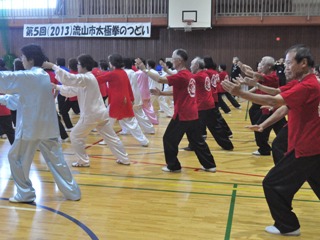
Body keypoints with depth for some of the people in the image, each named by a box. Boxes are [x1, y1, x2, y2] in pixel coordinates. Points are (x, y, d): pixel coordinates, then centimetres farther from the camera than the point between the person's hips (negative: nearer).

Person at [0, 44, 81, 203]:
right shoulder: (45, 76, 10)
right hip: (48, 126, 7)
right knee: (56, 159, 12)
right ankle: (72, 192, 14)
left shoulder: (28, 76, -14)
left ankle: (25, 194, 17)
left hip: (30, 126, -7)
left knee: (16, 158, 11)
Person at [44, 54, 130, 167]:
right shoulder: (87, 78, 15)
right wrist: (57, 87, 14)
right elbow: (72, 90, 18)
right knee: (111, 137, 14)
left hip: (91, 115, -9)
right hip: (100, 113, 9)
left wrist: (53, 66, -21)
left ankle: (83, 161, 14)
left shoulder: (86, 78, -16)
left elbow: (68, 78, -26)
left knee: (75, 136, 7)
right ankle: (124, 159, 20)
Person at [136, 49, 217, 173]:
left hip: (182, 115, -9)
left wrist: (144, 69, -17)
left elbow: (160, 79, -24)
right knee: (197, 140, 14)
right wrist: (161, 93, 16)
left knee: (169, 139, 5)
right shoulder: (188, 75, 12)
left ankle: (173, 166, 14)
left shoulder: (181, 76, -16)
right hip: (192, 114, 9)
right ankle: (209, 165, 17)